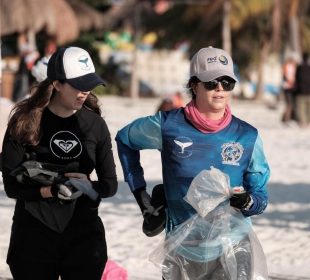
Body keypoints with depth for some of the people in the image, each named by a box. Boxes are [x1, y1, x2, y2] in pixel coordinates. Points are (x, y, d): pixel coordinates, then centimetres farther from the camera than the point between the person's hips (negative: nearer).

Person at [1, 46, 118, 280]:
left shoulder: (94, 124, 4)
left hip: (85, 235, 2)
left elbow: (110, 184, 8)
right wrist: (51, 191, -24)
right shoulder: (25, 122, -5)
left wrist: (87, 186, -13)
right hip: (35, 235, -2)